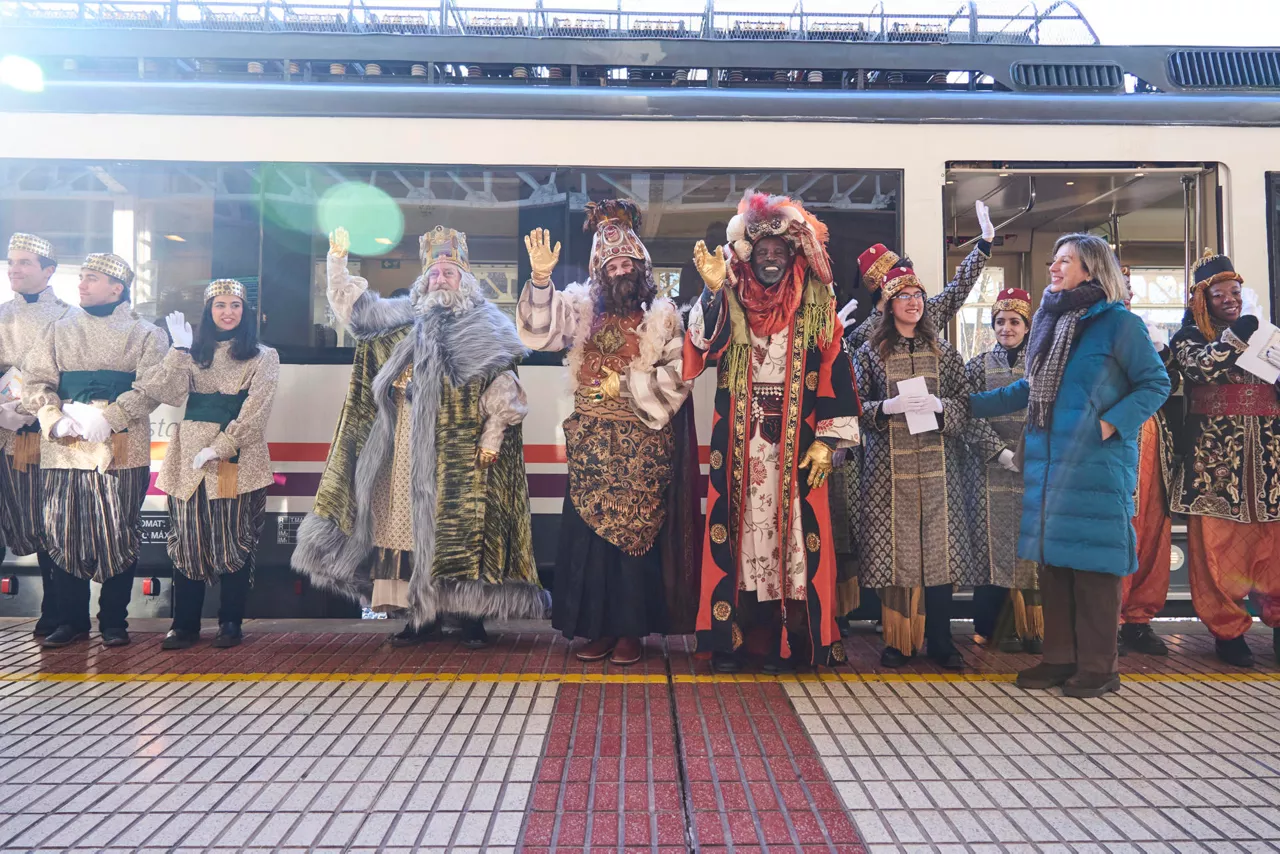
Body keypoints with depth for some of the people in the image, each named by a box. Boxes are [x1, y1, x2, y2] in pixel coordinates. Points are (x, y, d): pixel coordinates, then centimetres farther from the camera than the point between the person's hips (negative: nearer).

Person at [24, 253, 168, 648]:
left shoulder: (145, 334, 6)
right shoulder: (59, 330, 14)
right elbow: (35, 381, 5)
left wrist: (108, 419, -21)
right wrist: (54, 419, -13)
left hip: (121, 449, -2)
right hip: (64, 450, 3)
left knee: (120, 534, 1)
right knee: (64, 533, 4)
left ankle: (114, 621, 13)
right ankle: (71, 620, 17)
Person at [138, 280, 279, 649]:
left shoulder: (262, 357, 4)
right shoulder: (193, 353, 13)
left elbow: (254, 412, -7)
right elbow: (172, 395, -1)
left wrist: (219, 448, -15)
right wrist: (180, 350, -7)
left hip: (238, 459, -3)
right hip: (189, 458, 3)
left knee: (235, 541, 1)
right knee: (187, 541, 4)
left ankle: (230, 623, 11)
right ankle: (185, 625, 11)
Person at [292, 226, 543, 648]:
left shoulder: (487, 329, 4)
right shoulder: (407, 322, 18)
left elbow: (502, 393, -3)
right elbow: (354, 307, 22)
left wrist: (491, 440, -11)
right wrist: (338, 260, 14)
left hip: (460, 451, -4)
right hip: (409, 447, 4)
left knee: (463, 527, -6)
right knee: (411, 525, 2)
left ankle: (472, 615, 1)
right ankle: (423, 613, 10)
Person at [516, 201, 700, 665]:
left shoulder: (662, 314, 3)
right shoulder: (583, 306, 9)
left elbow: (676, 376, -4)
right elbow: (541, 330, -6)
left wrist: (627, 382, -11)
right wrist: (541, 278, -19)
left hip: (643, 443, -2)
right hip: (591, 440, 2)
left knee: (637, 530, 0)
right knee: (588, 529, 1)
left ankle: (630, 629, 11)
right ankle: (597, 626, 12)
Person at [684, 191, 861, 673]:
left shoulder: (815, 308, 5)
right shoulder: (730, 302, 6)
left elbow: (834, 371, 1)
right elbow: (705, 342, -12)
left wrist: (827, 439, -5)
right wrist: (713, 288, -23)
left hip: (796, 442, 0)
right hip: (739, 442, 0)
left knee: (792, 532, 1)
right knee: (735, 530, 1)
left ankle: (785, 637, 12)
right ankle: (729, 637, 9)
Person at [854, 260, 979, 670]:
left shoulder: (945, 353, 13)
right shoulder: (869, 353, 7)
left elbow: (965, 405, 10)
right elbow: (856, 407, 3)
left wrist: (939, 406, -10)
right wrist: (888, 407, -14)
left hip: (937, 465, 2)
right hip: (889, 466, -2)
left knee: (938, 546, -1)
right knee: (894, 546, -2)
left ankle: (939, 640, 9)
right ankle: (897, 641, 8)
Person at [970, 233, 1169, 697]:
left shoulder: (1118, 323, -4)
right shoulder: (1050, 320, 15)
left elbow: (1156, 383, -5)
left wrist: (1113, 423, -16)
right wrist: (972, 404, 17)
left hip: (1096, 466, -6)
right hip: (1046, 462, 7)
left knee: (1093, 560, -1)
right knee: (1053, 559, 9)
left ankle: (1097, 667, 10)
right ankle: (1060, 658, 20)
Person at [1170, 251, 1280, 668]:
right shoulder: (1189, 337, 9)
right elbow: (1199, 368, -12)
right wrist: (1234, 336, -12)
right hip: (1215, 452, -3)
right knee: (1217, 543, -3)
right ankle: (1227, 629, 6)